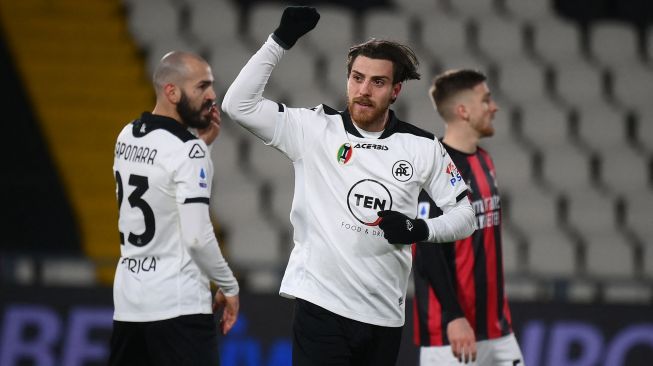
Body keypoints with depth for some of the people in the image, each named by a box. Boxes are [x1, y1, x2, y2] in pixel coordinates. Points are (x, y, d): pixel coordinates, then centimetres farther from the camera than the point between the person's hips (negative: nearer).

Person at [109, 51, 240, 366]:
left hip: (127, 303, 8)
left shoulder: (127, 136, 9)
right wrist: (229, 287, -5)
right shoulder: (188, 150, -15)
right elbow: (197, 236, -19)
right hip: (179, 307, -8)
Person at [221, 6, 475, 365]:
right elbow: (239, 104, -8)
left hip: (384, 315, 3)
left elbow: (464, 214, 10)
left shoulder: (422, 147, 3)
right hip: (320, 305, -3)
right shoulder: (313, 130, -1)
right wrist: (281, 40, -14)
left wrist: (421, 229, -10)